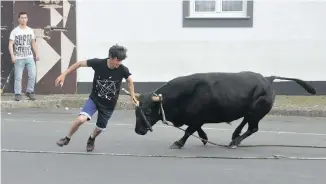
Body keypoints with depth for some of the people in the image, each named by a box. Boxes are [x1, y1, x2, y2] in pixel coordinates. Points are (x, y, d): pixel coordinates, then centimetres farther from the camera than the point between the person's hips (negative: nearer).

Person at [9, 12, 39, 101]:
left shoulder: (30, 30, 10)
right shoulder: (14, 31, -3)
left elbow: (33, 43, 19)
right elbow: (10, 45, -6)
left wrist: (36, 54, 12)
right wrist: (12, 56, -17)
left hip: (29, 57, 3)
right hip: (19, 58, -3)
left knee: (33, 75, -3)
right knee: (18, 77, -1)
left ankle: (29, 92, 11)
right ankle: (17, 94, 6)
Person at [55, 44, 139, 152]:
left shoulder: (122, 70, -20)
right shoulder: (98, 63, -24)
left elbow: (130, 81, 1)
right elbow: (80, 64, -12)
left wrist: (133, 97, 3)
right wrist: (63, 75, -15)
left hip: (109, 104, 1)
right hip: (94, 98, -1)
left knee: (100, 128, 14)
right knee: (81, 119, -23)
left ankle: (91, 139, 51)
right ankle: (67, 138, 4)